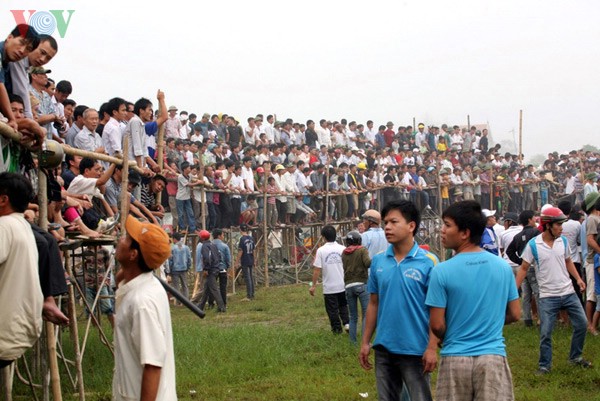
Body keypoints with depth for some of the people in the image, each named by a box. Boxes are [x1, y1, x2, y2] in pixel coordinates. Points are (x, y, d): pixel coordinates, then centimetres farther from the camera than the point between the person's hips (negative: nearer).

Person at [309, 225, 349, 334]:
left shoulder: (321, 251, -11)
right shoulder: (342, 249, -4)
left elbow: (317, 270, -12)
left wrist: (313, 286, -4)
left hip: (329, 287, -3)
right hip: (343, 285, 3)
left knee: (332, 309, 10)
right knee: (343, 305, 21)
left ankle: (337, 329, 16)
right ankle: (346, 323, 5)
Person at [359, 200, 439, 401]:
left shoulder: (428, 262, -9)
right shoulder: (378, 261, 4)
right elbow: (373, 304, 11)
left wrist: (432, 348, -14)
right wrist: (365, 342, 8)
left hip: (415, 349, -4)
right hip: (384, 348, 5)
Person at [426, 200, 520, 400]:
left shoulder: (442, 271, -11)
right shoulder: (503, 266, 0)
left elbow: (437, 325, -8)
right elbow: (514, 314, 8)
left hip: (455, 359, -2)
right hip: (493, 357, 2)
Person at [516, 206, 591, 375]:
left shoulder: (563, 241, 2)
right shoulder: (533, 245, -11)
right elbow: (524, 268, -5)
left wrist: (578, 278, 3)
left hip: (569, 292, 4)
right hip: (548, 297, -4)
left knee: (582, 324, 6)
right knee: (545, 333, -4)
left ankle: (576, 357, 26)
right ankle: (545, 365, 12)